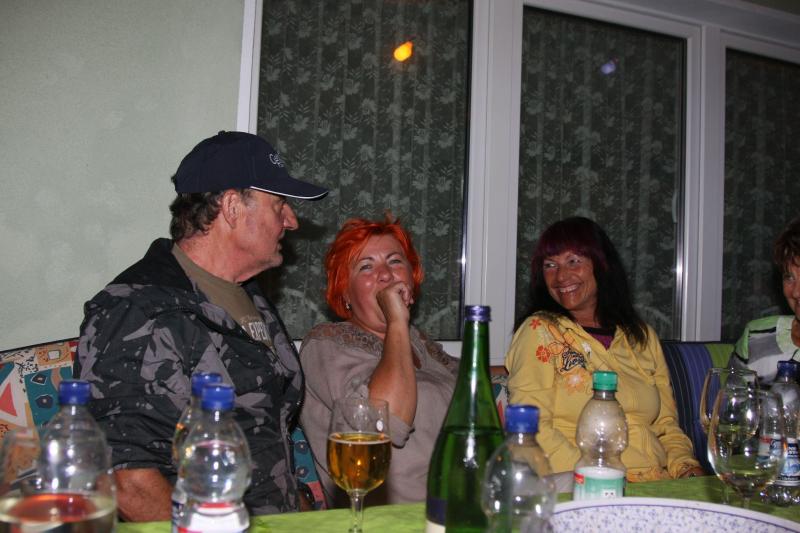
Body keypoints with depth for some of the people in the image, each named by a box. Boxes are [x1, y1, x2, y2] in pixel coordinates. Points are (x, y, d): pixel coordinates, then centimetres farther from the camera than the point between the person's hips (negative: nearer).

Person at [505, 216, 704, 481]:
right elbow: (531, 425, -11)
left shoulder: (643, 337, 16)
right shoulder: (539, 332, 0)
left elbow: (666, 424, 18)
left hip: (659, 487, 5)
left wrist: (687, 468, -3)